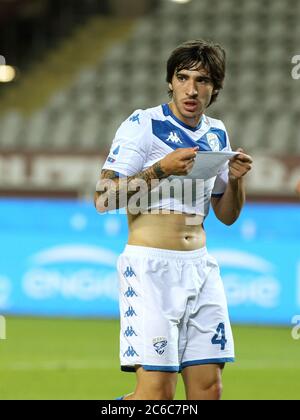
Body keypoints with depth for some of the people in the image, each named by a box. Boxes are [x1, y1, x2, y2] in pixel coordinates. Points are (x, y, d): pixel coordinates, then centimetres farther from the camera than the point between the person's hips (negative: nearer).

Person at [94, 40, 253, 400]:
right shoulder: (143, 124, -5)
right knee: (158, 390, -15)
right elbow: (103, 198, -11)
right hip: (150, 265, -6)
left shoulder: (216, 133, 14)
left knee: (208, 389, 0)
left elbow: (227, 215, 21)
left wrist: (236, 179, 1)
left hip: (199, 267, 6)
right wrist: (161, 169, -19)